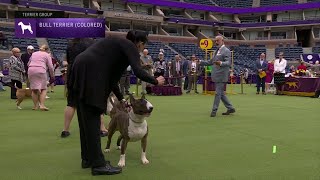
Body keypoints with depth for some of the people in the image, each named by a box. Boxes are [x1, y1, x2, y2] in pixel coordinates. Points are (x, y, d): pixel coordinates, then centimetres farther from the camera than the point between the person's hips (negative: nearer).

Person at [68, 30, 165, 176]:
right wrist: (155, 81, 4)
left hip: (81, 71, 9)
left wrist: (121, 99, 31)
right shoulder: (130, 46, 2)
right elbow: (138, 71, -14)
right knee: (92, 119, -7)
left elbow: (111, 76, 28)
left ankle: (88, 158, 22)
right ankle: (98, 164, -1)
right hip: (89, 74, -9)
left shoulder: (118, 44, 27)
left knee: (86, 119, 14)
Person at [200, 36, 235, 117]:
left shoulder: (226, 51, -9)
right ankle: (230, 108, 22)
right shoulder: (217, 51, 19)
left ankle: (214, 110, 1)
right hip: (216, 76, 9)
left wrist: (221, 63, -39)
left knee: (218, 93, -5)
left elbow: (228, 63, -20)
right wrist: (201, 62, 15)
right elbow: (211, 62, 24)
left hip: (222, 76, -9)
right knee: (221, 93, 13)